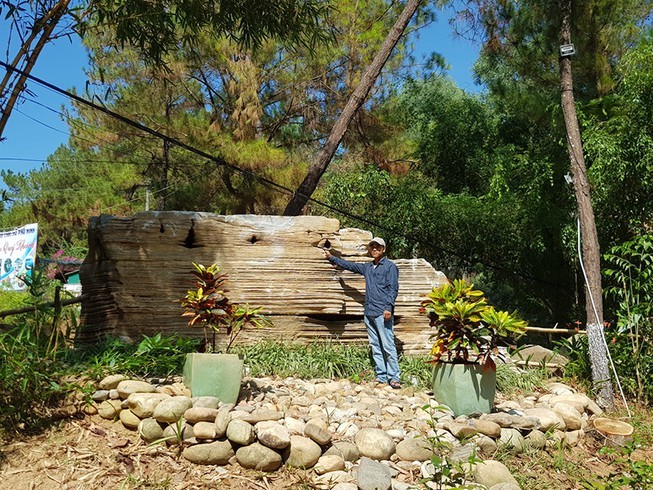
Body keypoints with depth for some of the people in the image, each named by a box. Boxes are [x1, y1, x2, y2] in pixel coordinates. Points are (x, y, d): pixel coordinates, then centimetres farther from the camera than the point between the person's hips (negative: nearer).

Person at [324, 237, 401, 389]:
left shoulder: (390, 266, 0)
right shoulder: (367, 267, 19)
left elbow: (393, 288, -7)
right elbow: (349, 265, 32)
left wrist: (389, 307, -17)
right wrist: (332, 258, 38)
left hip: (383, 313, -7)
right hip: (369, 313, 7)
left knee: (388, 346, -9)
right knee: (375, 346, 8)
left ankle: (394, 378, -5)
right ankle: (381, 377, 12)